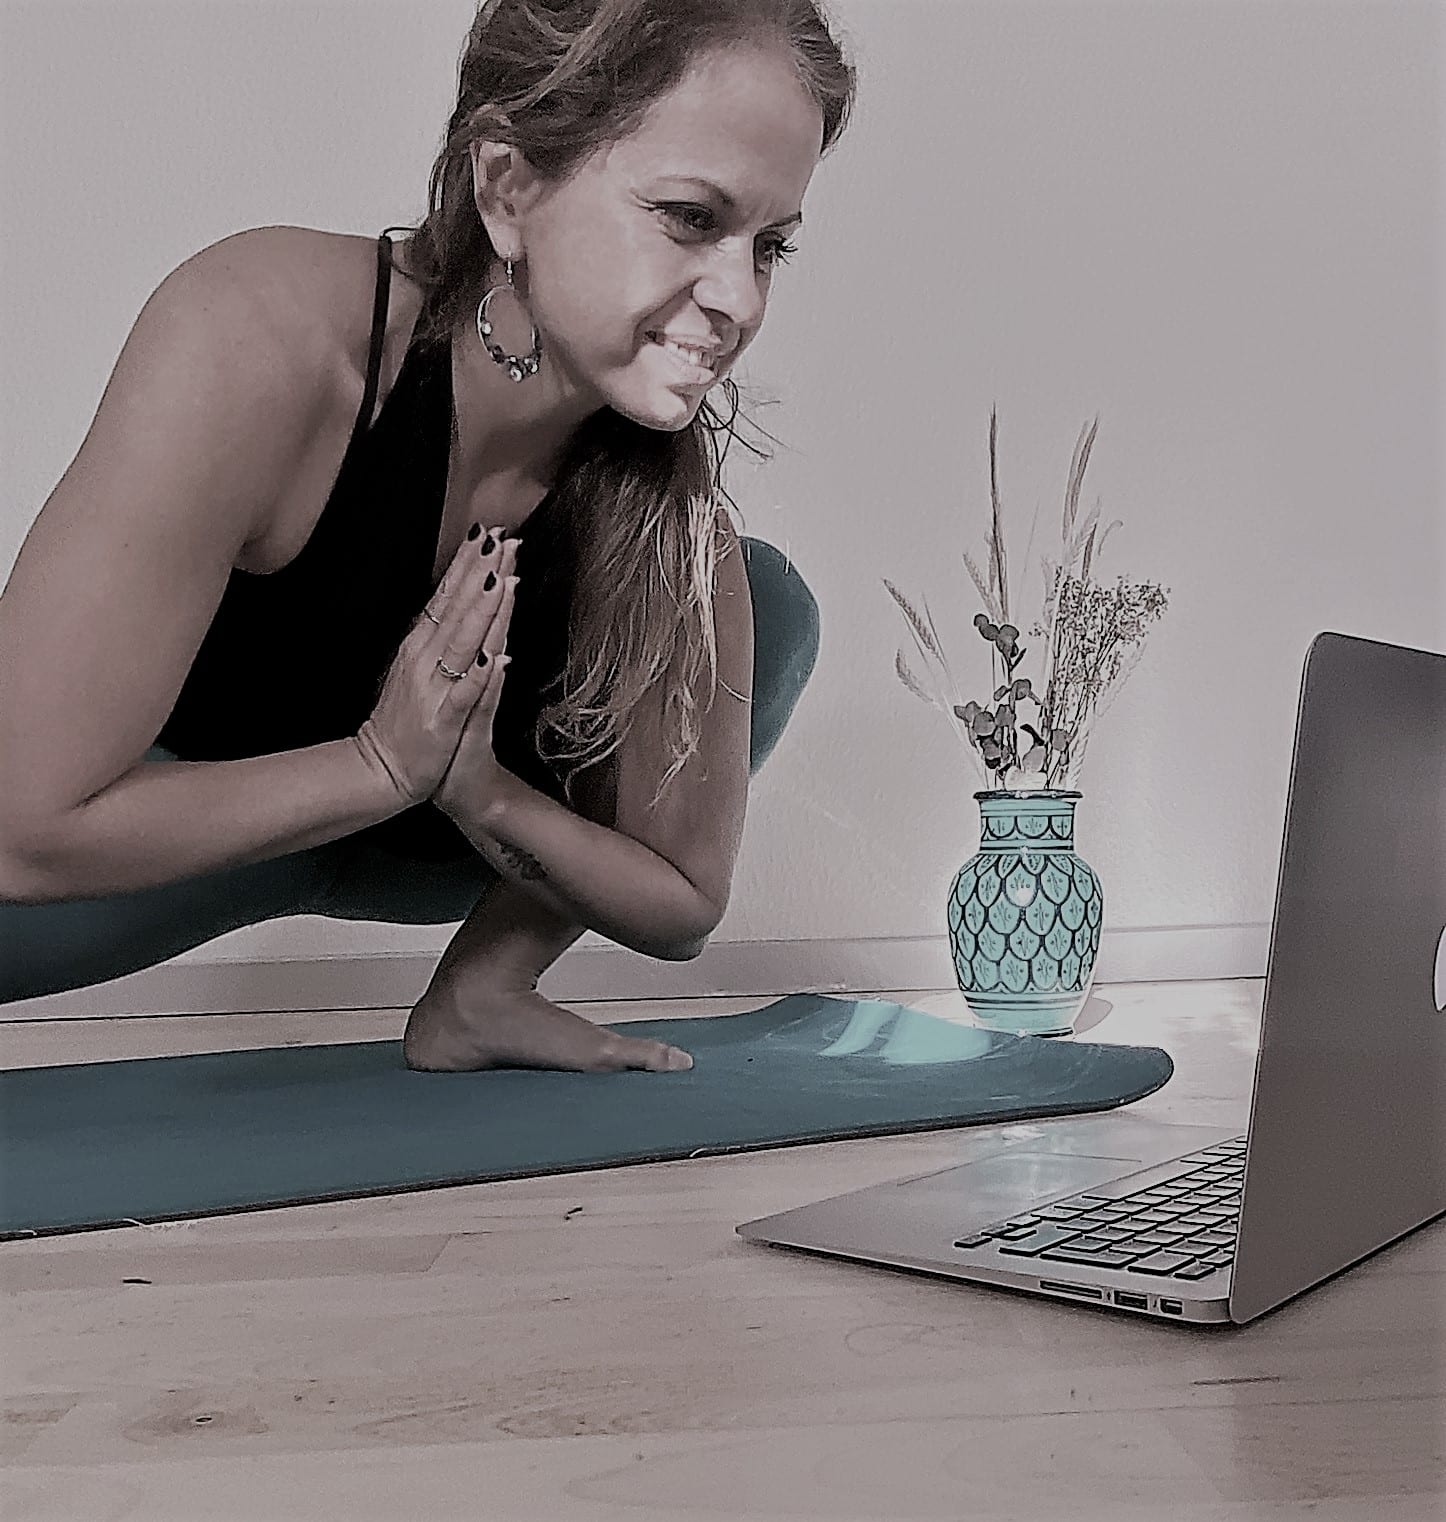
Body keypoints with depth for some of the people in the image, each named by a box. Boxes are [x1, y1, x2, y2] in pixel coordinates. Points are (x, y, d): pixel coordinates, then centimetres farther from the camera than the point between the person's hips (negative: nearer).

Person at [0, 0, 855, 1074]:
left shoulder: (667, 493, -20)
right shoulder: (259, 334, -33)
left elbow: (683, 906, -11)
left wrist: (478, 791, -27)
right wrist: (387, 762, -28)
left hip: (402, 832, 4)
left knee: (775, 609, -9)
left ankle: (477, 994, -4)